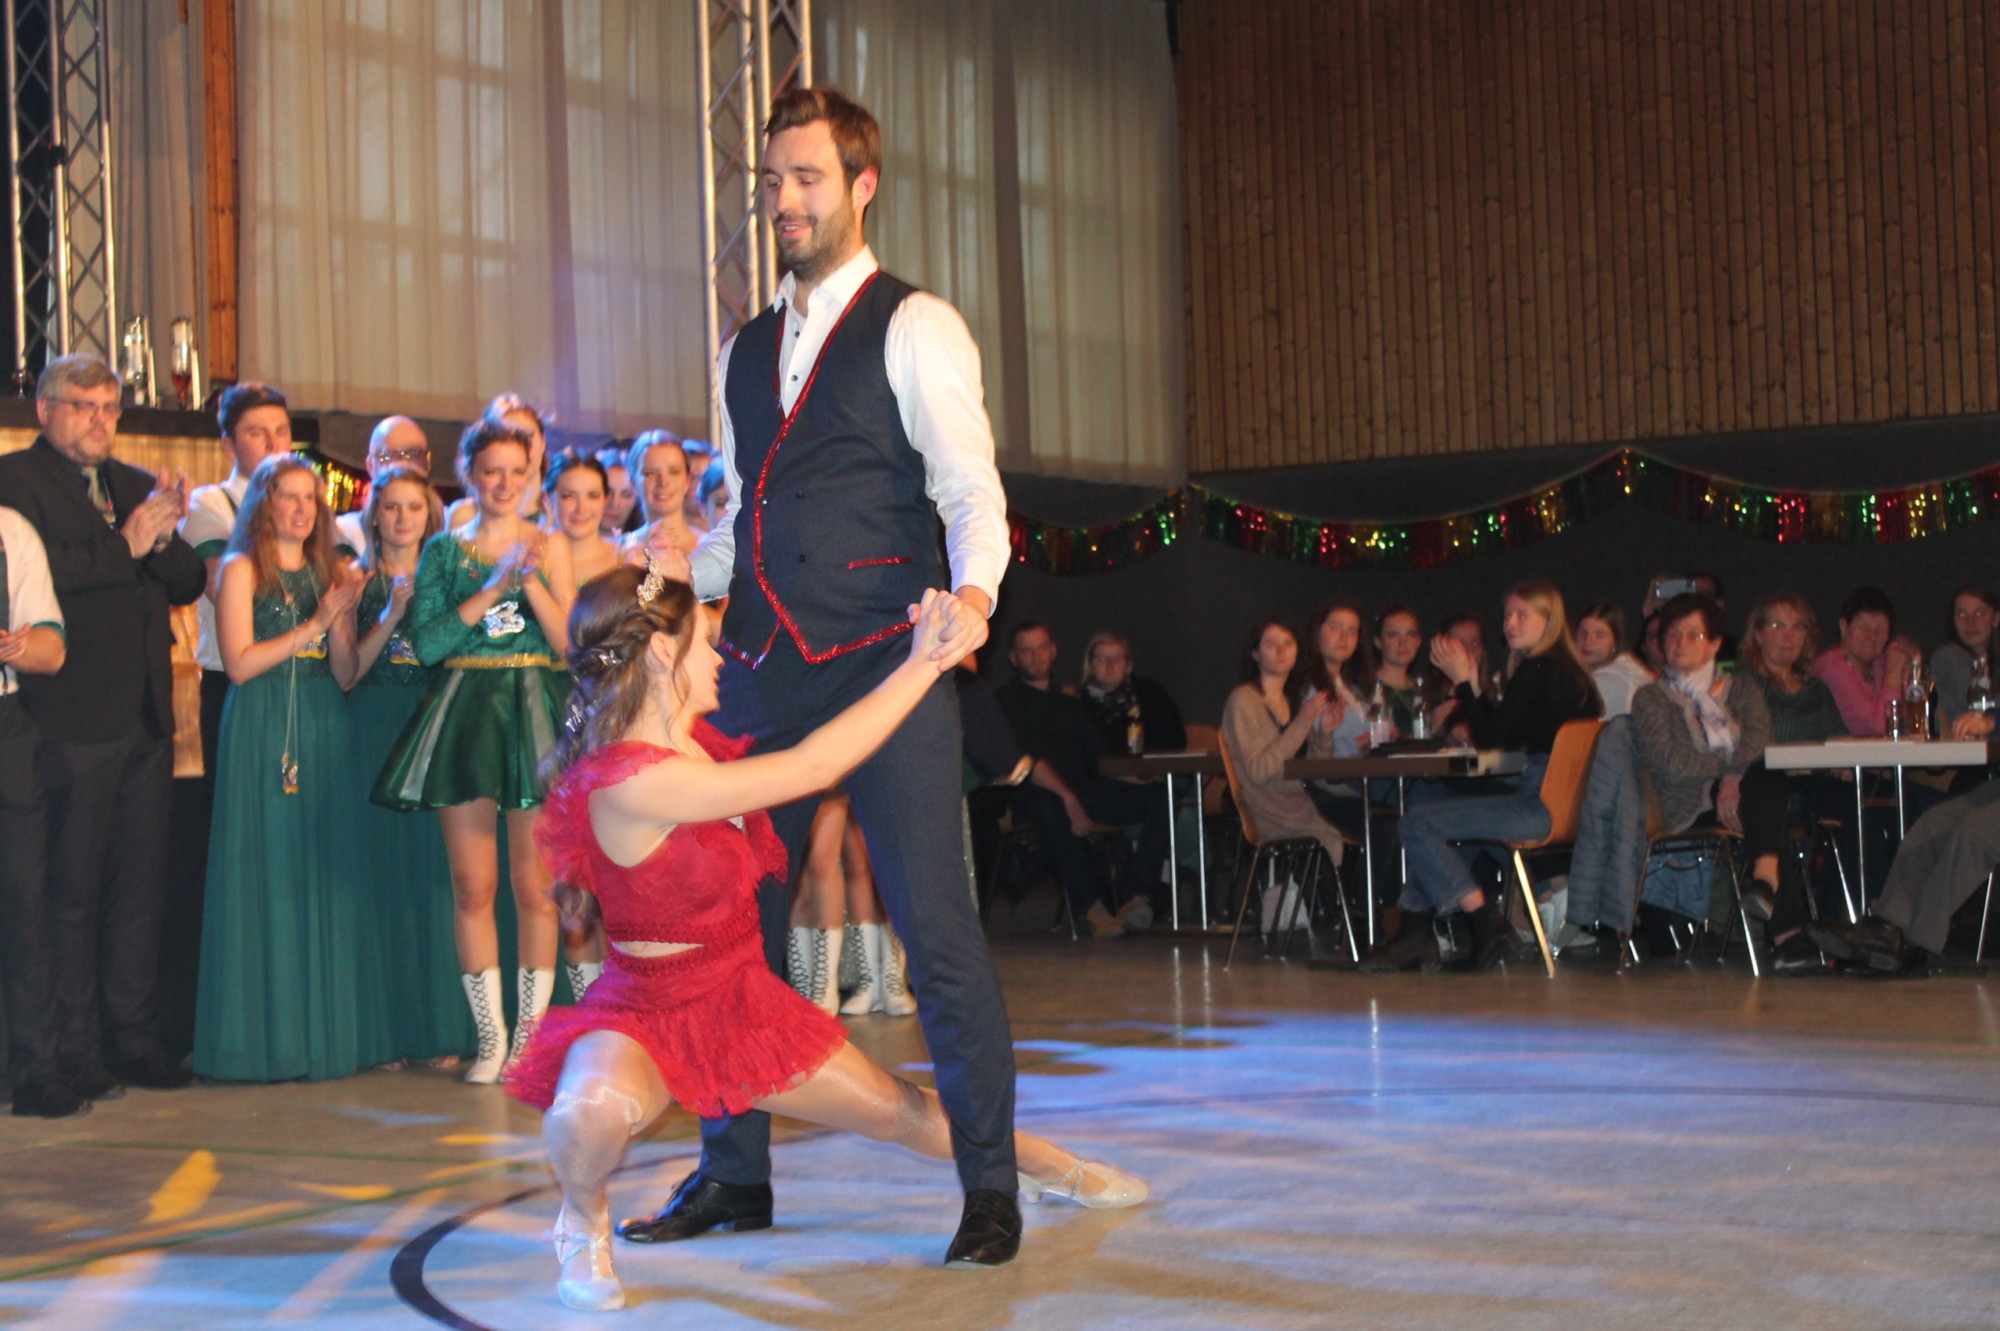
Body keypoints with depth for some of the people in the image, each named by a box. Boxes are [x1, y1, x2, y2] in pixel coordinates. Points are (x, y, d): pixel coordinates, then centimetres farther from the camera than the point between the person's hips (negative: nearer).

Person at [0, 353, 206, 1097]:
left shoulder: (136, 485, 18)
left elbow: (189, 584, 12)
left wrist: (163, 535, -6)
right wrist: (125, 546, -17)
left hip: (146, 717, 7)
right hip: (71, 721, -6)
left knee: (141, 882, 10)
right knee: (71, 888, -1)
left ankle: (132, 1036, 18)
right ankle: (74, 1052, 6)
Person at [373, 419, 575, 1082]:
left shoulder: (550, 546, 9)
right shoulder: (442, 549, 10)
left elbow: (568, 641, 1)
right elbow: (426, 641, -2)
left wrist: (533, 579, -12)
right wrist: (492, 589, -10)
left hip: (536, 714, 0)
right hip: (464, 712, 1)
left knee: (535, 884, -2)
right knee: (472, 885, 0)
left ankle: (530, 1032, 6)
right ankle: (489, 1035, 7)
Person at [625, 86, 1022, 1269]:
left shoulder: (914, 329, -1)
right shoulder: (746, 352, 19)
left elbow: (970, 487, -11)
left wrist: (973, 593, -29)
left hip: (884, 668, -6)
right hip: (766, 671, 7)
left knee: (935, 923, -5)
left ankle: (990, 1185, 7)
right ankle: (734, 1172, 22)